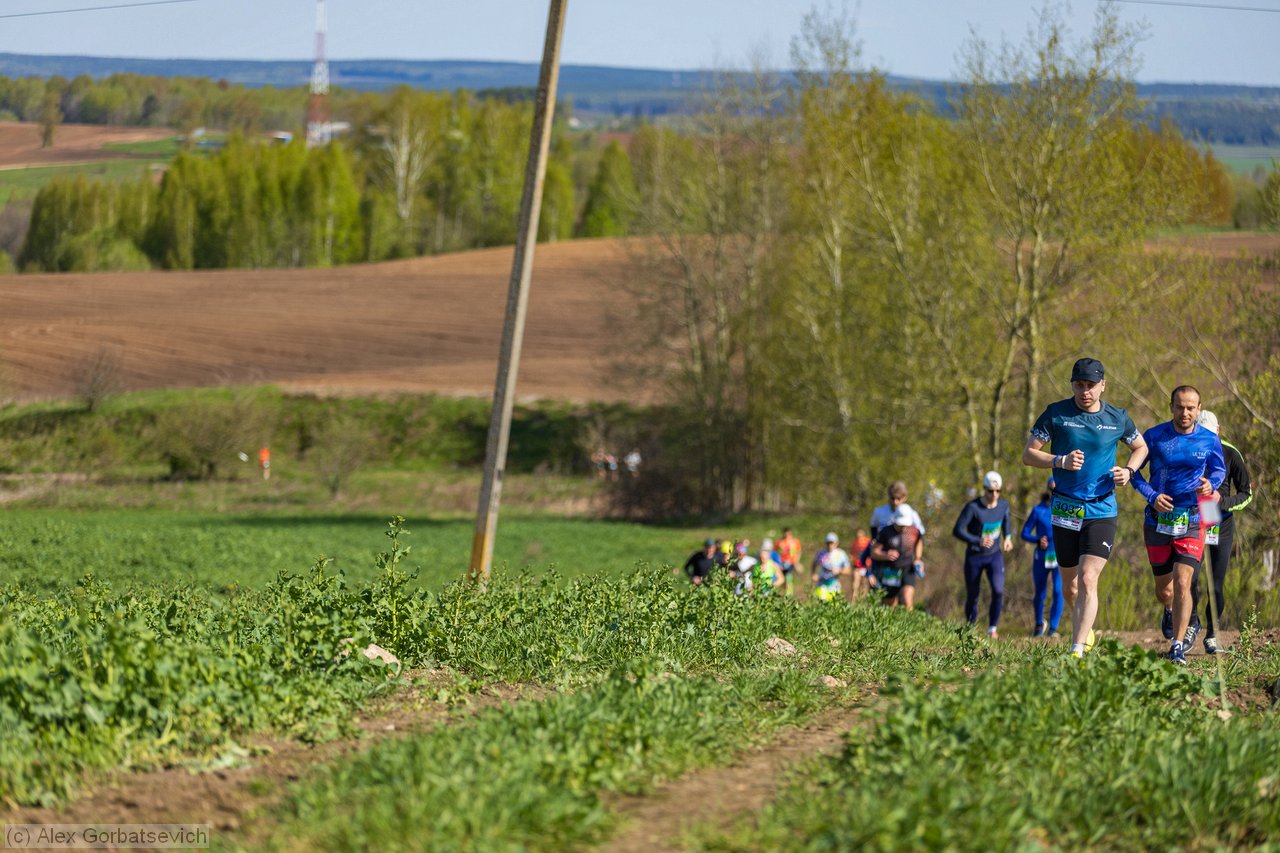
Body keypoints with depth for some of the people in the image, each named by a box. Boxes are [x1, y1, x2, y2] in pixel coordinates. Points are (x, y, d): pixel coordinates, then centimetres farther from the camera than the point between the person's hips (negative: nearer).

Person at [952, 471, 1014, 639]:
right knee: (972, 596, 6)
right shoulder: (973, 507, -18)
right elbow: (957, 530, -23)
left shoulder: (1003, 505, -3)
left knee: (998, 591, -16)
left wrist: (1008, 537, 1)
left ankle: (993, 629, -2)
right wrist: (978, 541, -35)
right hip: (974, 556, -2)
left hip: (995, 556, 2)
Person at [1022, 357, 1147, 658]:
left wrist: (1128, 471, -1)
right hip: (1065, 510, 1)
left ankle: (1077, 650, -18)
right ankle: (1085, 629, 42)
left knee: (1087, 580, -17)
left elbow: (1140, 447, 19)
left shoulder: (1118, 418, 1)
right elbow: (1028, 454, -1)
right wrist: (1060, 461, -18)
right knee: (1070, 586, 12)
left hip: (1102, 511, -1)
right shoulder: (1055, 413, -3)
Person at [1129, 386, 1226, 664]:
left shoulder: (1209, 440, -3)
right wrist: (1152, 496, -13)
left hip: (1192, 522, -1)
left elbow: (1219, 469, 14)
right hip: (1158, 521, 1)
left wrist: (1211, 485, -9)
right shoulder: (1154, 437, -6)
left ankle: (1177, 647, -9)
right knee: (1163, 591, 12)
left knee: (1182, 584, -15)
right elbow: (1133, 469, 3)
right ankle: (1172, 612, 48)